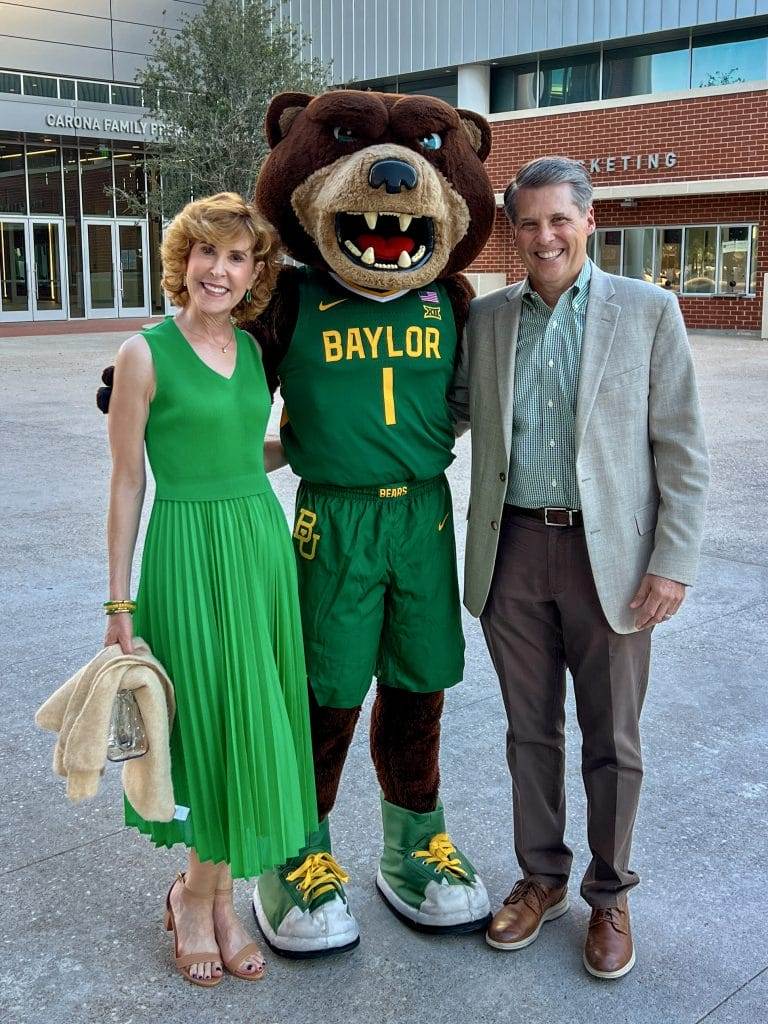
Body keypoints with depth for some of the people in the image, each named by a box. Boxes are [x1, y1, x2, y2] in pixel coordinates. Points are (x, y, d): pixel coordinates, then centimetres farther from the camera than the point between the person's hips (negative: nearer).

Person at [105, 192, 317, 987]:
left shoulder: (252, 350, 8)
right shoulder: (146, 353, -8)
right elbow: (128, 482, -6)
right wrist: (119, 602, -6)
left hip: (264, 545, 6)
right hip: (188, 553, -6)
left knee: (254, 723, 11)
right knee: (209, 723, 3)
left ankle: (211, 893, 30)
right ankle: (200, 894, 27)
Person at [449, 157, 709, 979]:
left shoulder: (647, 312, -2)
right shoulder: (485, 317, 6)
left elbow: (681, 450, -3)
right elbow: (452, 411, 15)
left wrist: (672, 562, -10)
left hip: (609, 555, -2)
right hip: (513, 550, 3)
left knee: (611, 740, 9)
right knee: (529, 729, 15)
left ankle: (609, 895, 30)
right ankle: (541, 878, 34)